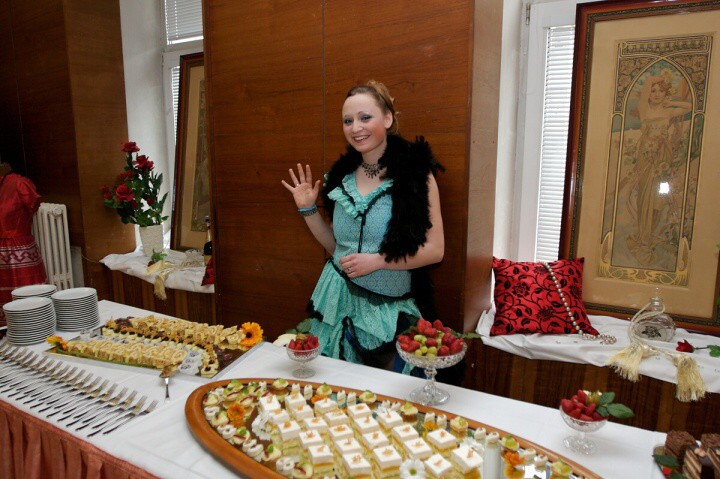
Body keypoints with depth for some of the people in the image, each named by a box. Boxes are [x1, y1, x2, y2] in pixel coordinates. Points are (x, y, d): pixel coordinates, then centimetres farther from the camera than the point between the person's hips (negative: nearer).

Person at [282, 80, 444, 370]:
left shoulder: (416, 172, -9)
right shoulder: (343, 175, 5)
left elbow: (434, 249, -10)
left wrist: (378, 260, -18)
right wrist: (307, 209, 2)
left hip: (389, 310, -3)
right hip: (338, 299, 4)